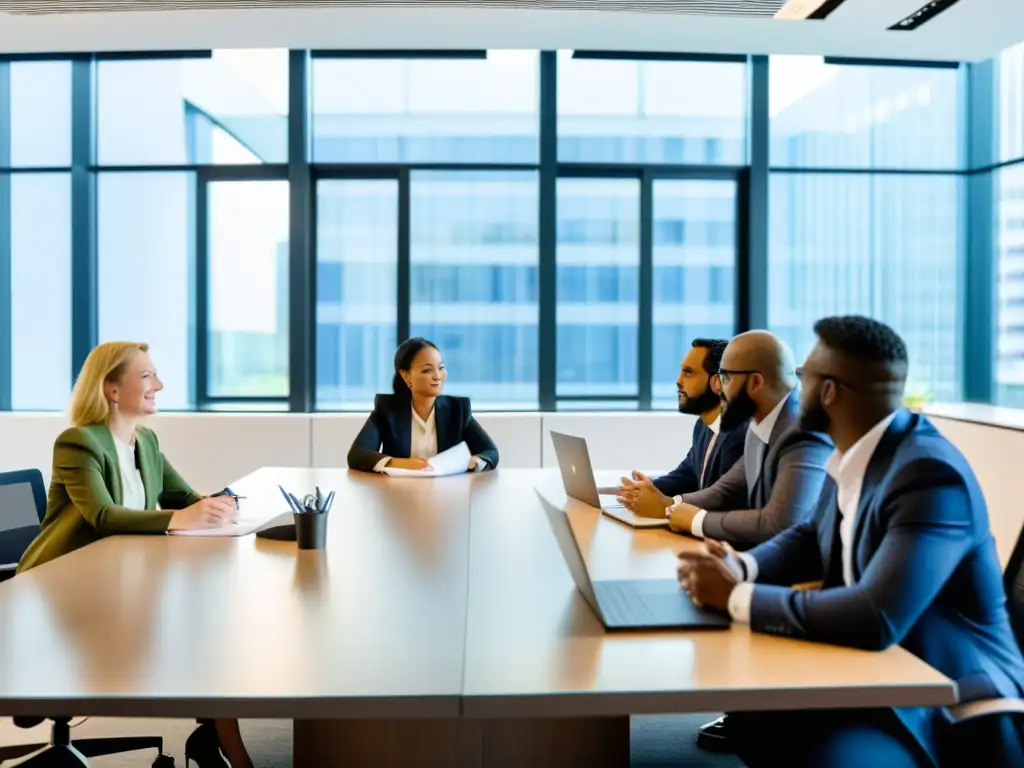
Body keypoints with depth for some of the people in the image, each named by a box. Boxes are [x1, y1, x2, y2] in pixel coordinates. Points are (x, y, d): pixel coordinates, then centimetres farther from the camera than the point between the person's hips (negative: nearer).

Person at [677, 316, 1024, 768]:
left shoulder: (931, 475, -25)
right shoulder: (855, 456, 1)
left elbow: (875, 619, -36)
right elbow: (812, 539, 17)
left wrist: (735, 596, -24)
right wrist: (740, 567, -4)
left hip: (955, 714, -8)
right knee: (745, 715, -5)